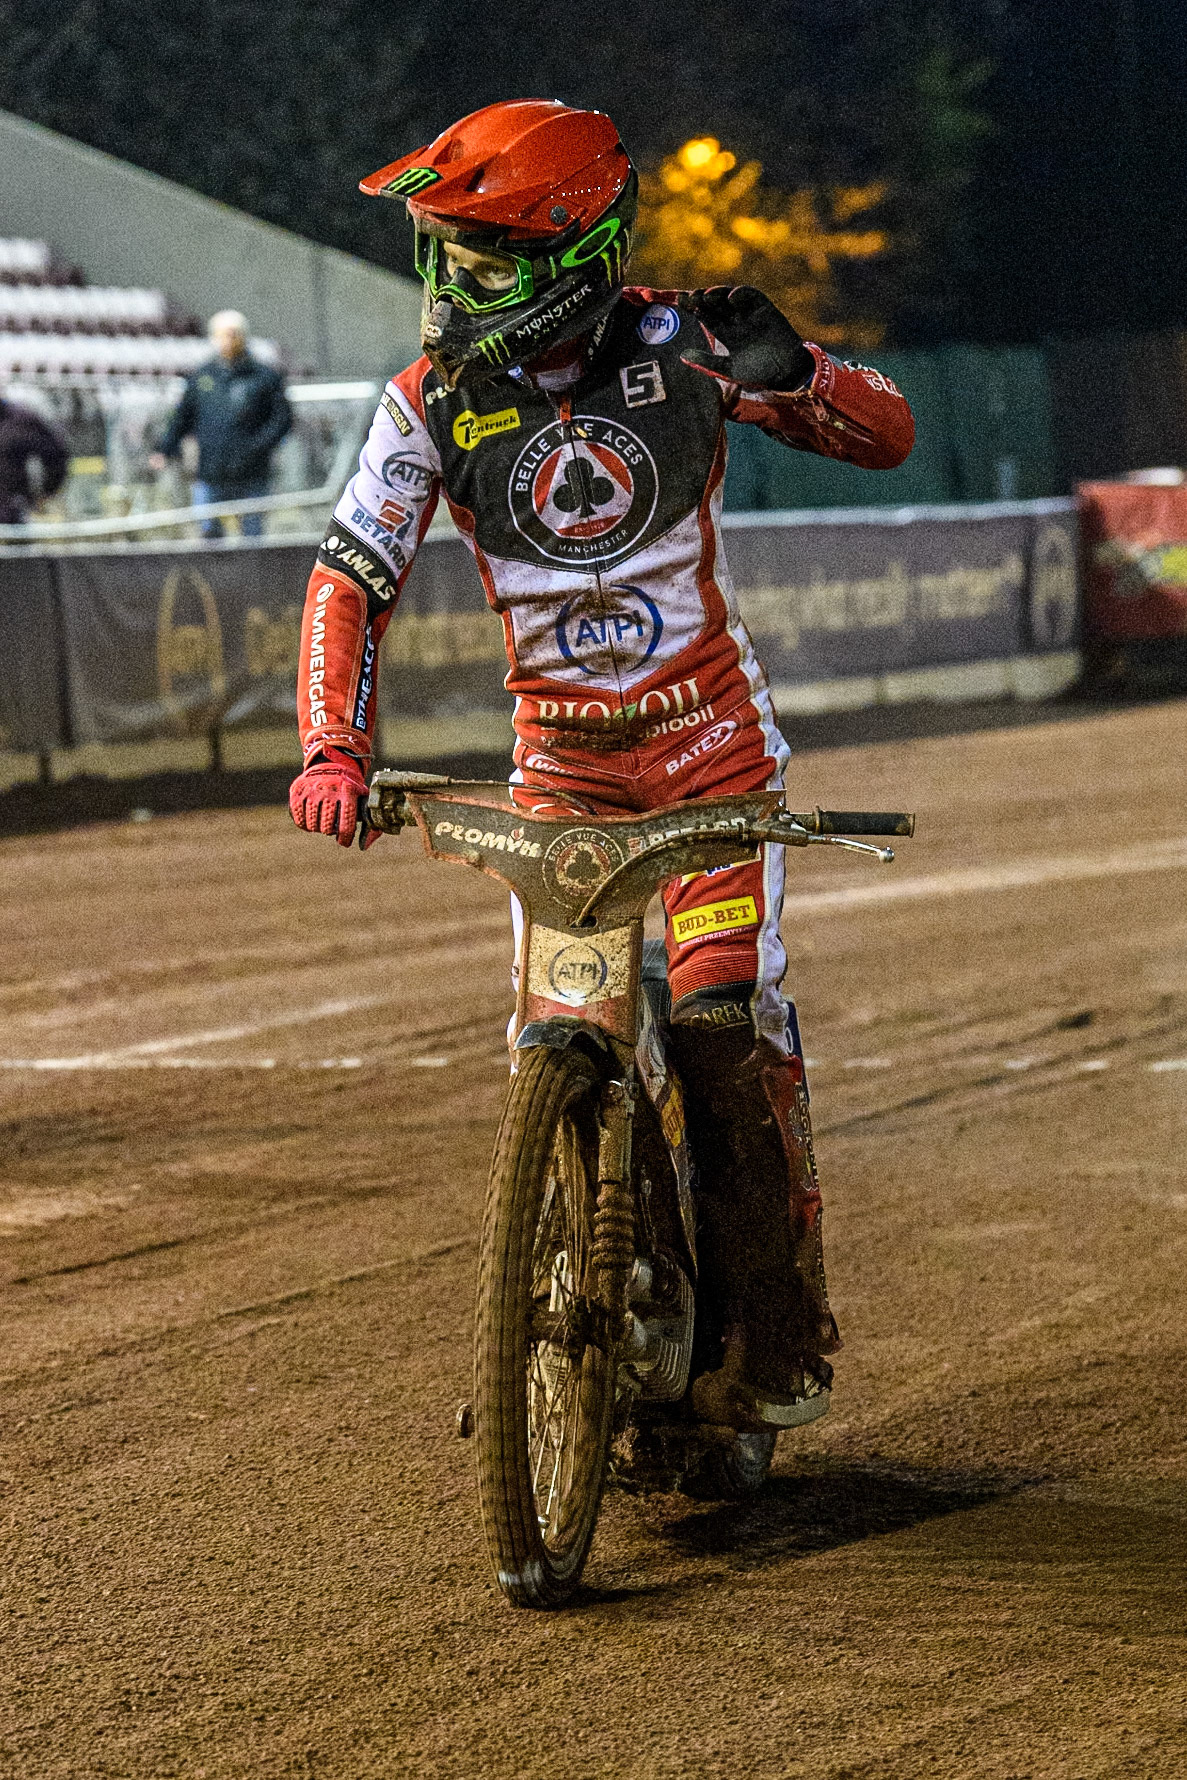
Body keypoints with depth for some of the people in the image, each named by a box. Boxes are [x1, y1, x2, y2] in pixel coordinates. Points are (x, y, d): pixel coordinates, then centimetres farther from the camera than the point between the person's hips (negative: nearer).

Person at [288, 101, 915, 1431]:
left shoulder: (681, 347, -10)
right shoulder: (435, 396, -6)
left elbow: (887, 437, -3)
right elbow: (352, 575, -6)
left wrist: (792, 373, -25)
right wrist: (333, 749, -20)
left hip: (710, 735, -2)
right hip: (560, 756, 3)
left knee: (724, 1018, -16)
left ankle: (781, 1335, -6)